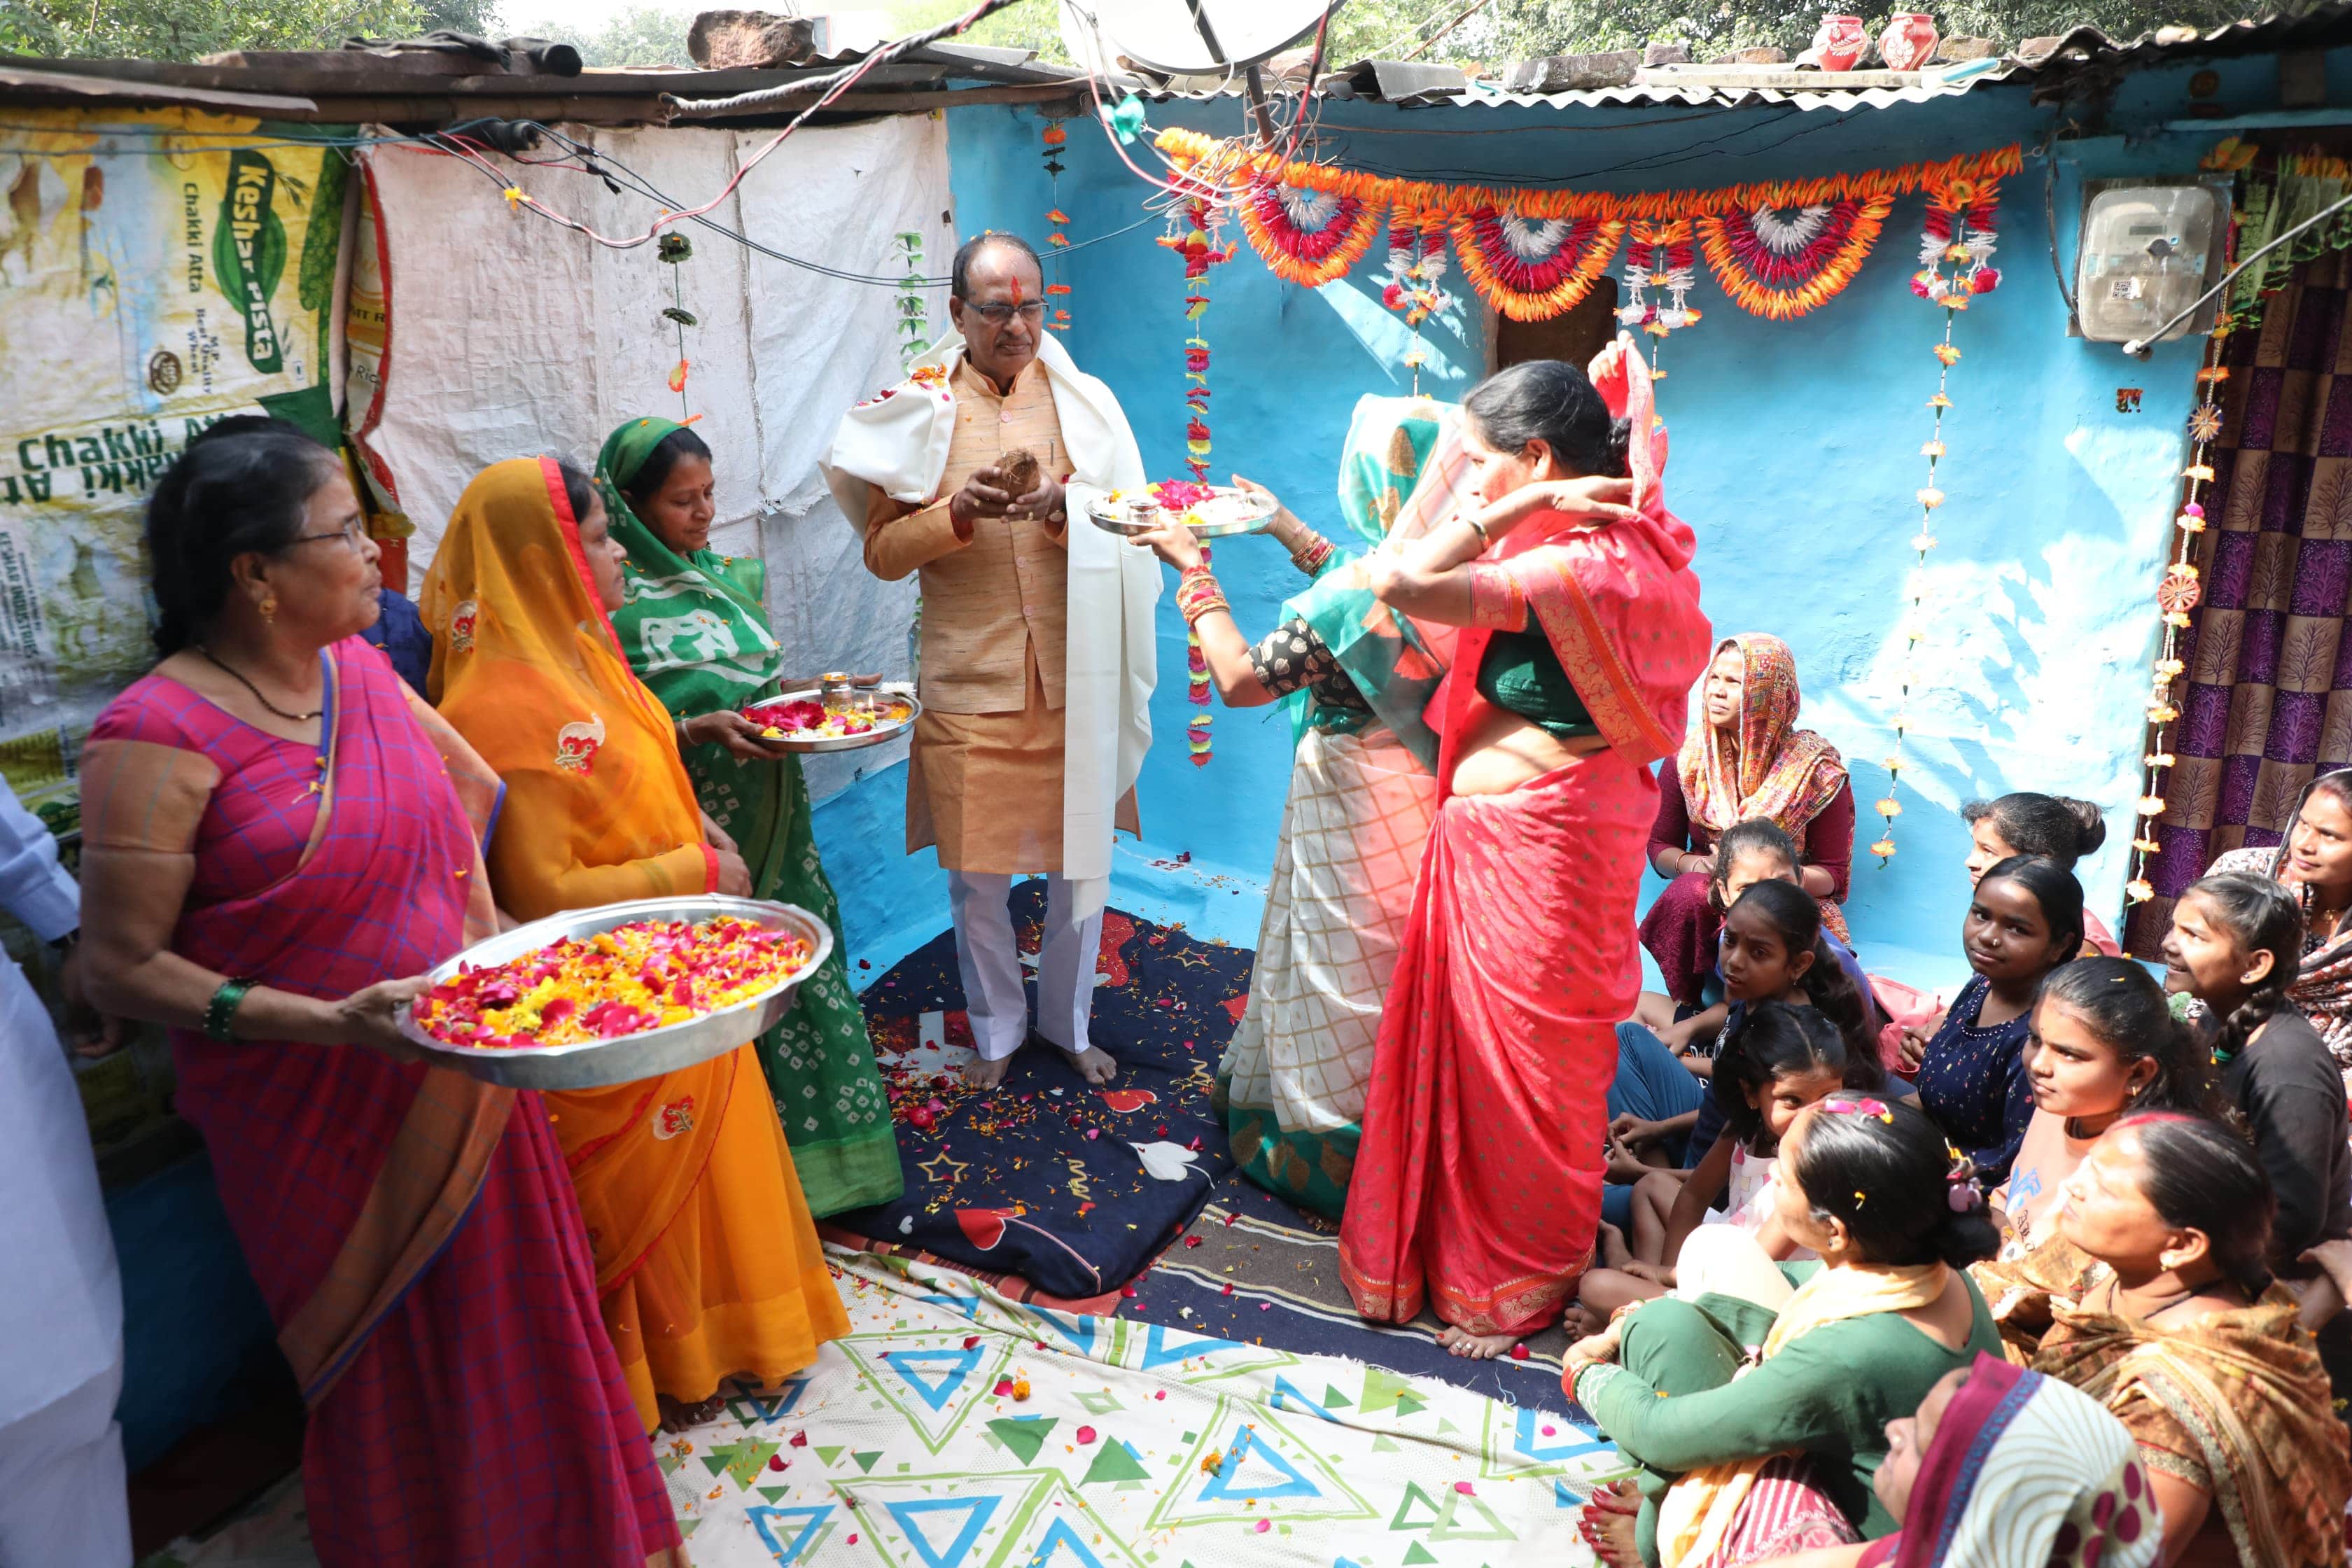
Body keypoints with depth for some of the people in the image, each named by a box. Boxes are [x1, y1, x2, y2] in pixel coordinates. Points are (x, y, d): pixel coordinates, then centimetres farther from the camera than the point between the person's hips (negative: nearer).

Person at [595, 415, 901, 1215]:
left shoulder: (728, 573, 10)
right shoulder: (611, 601, -11)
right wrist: (702, 732, -25)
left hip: (773, 826, 6)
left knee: (797, 977, 12)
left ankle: (814, 1151, 27)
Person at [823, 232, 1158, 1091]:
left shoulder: (1084, 401, 5)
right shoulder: (919, 408, 1)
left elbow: (1128, 532, 3)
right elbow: (882, 551, -1)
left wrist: (1066, 510, -17)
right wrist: (959, 511, -18)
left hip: (1073, 678, 1)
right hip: (970, 680, -1)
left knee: (1079, 861, 10)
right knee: (977, 871, 7)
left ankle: (1068, 1021, 32)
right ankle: (996, 1031, 29)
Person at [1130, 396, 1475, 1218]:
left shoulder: (1355, 591, -29)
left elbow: (1240, 680, -20)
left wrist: (1195, 571, -10)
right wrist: (1291, 533, 19)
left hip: (1356, 804, -7)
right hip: (1425, 801, 7)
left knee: (1344, 978, 10)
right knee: (1397, 968, 22)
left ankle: (1330, 1152, 26)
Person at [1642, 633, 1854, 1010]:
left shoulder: (1816, 769, -5)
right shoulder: (1688, 757, 2)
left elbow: (1833, 874, -1)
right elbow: (1659, 846, 9)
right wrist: (1690, 862, -14)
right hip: (1705, 906, 3)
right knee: (1687, 894, -34)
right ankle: (1686, 1012, -16)